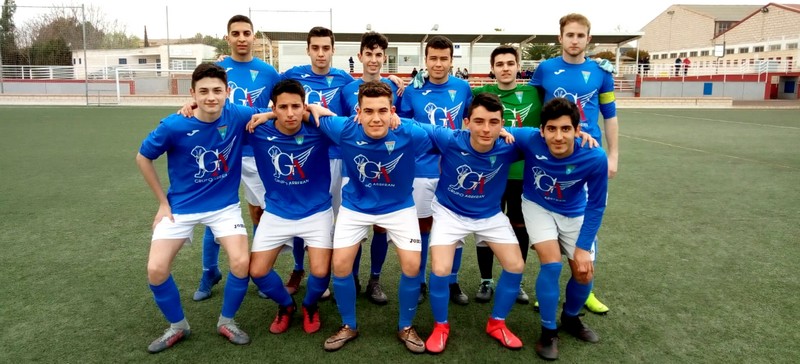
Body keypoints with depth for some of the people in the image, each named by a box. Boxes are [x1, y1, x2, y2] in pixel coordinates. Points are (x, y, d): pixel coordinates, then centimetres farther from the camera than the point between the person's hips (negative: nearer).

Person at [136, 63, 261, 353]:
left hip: (224, 205, 0)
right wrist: (163, 202, -2)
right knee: (156, 269, -9)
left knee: (241, 263, -16)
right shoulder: (174, 126, -19)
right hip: (180, 206, 0)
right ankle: (177, 326, 19)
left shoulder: (238, 116, -16)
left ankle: (226, 321, 13)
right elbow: (143, 157, -3)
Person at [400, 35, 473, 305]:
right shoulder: (413, 90, -5)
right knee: (422, 225, 10)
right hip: (422, 169, -1)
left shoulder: (463, 88, 0)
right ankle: (419, 281, 26)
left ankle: (452, 281, 26)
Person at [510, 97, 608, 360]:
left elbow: (596, 206, -16)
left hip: (574, 212, 2)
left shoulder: (595, 158, -32)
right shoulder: (529, 140, -34)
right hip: (538, 206, -1)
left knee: (585, 273, 1)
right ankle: (548, 331, 5)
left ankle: (570, 318, 35)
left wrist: (583, 247, -14)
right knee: (552, 264, -18)